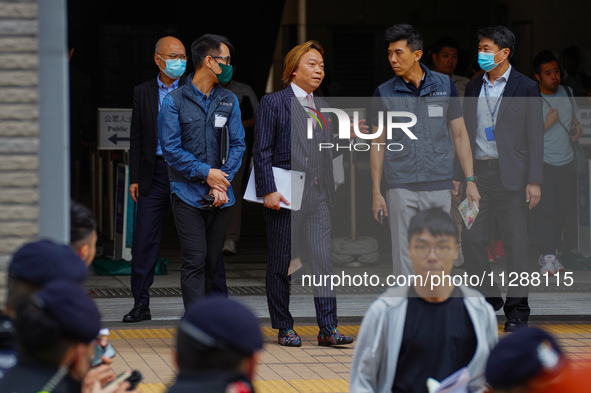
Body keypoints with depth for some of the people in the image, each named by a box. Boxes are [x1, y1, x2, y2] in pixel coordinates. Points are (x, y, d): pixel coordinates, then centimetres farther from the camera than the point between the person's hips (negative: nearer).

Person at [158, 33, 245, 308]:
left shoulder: (229, 101, 11)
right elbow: (171, 149, -7)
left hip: (220, 196, 5)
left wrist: (223, 179, -6)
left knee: (212, 262, 8)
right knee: (195, 261, -11)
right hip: (188, 193, -5)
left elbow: (237, 144, 8)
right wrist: (206, 173, -11)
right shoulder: (175, 101, -3)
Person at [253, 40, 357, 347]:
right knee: (280, 264, 4)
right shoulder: (273, 103, -2)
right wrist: (268, 191, -14)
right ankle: (284, 328, 13)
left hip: (317, 197, 5)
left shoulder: (322, 108, 16)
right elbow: (262, 152, -7)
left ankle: (327, 329, -5)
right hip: (284, 196, -4)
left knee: (324, 261, -5)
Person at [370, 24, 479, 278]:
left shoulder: (444, 85, 4)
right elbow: (378, 144, 8)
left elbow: (459, 134, 8)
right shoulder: (384, 93, 3)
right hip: (401, 187, -1)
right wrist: (376, 192, 3)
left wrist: (470, 180, 1)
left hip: (438, 186, 1)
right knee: (404, 258, 0)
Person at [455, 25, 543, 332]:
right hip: (478, 173, 5)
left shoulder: (526, 88, -1)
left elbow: (535, 136, -3)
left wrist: (534, 180, -10)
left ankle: (517, 310, 5)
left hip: (510, 175, -5)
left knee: (515, 242, -2)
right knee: (471, 239, 2)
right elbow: (465, 134, 16)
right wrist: (457, 177, 10)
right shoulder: (473, 88, 13)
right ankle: (489, 298, 17)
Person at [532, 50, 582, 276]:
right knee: (545, 209, -14)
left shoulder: (567, 92, 8)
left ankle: (551, 254, 16)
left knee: (561, 210, 5)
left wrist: (577, 129, 3)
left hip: (567, 162, 5)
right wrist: (547, 123, -20)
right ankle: (548, 258, -15)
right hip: (543, 162, -5)